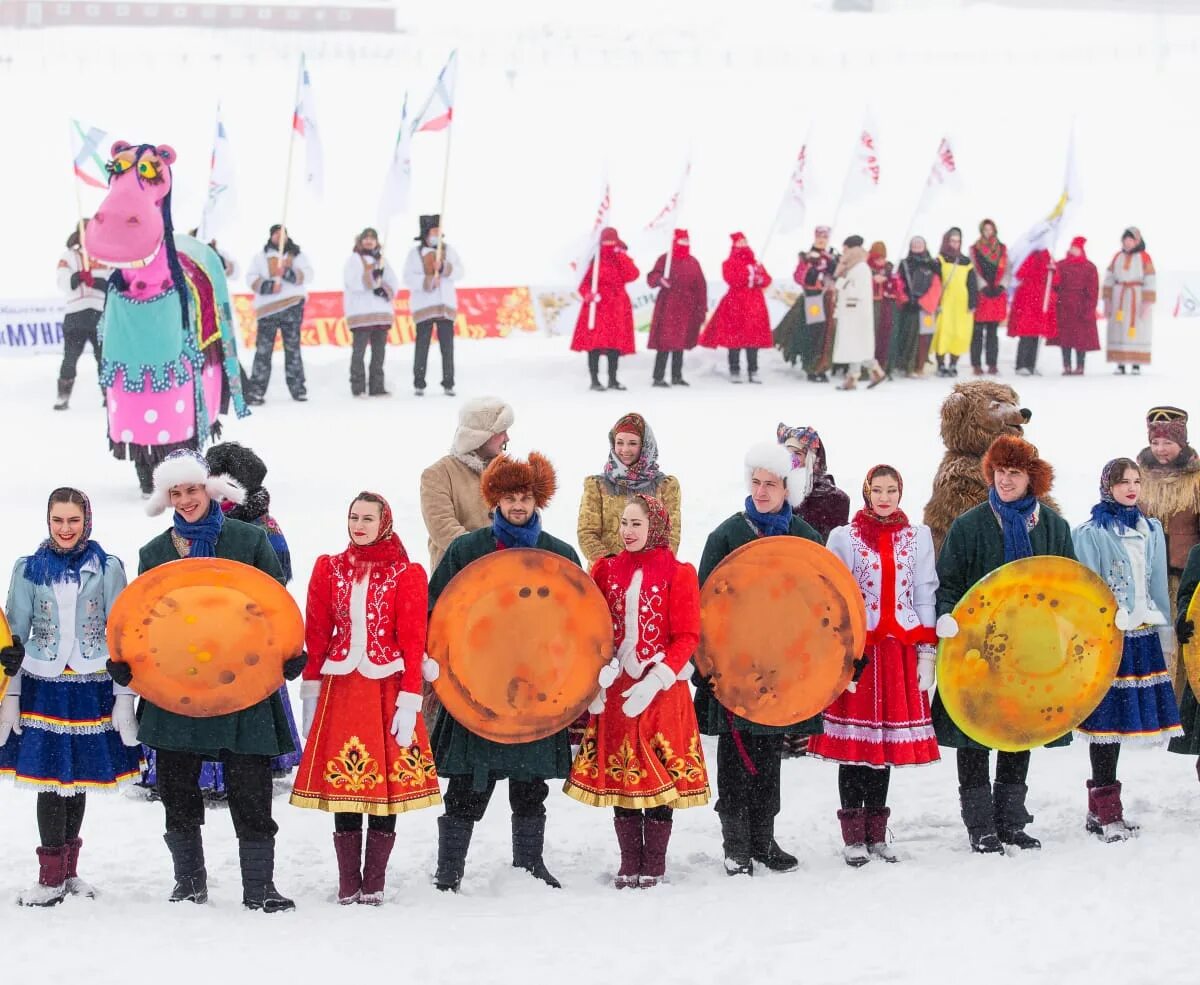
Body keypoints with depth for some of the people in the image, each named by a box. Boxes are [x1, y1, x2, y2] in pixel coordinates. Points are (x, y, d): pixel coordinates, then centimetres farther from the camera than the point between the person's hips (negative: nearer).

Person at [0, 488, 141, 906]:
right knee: (49, 778, -5)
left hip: (92, 687, 0)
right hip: (43, 687, 0)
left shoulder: (107, 568, 2)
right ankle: (52, 875, 2)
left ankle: (68, 871, 19)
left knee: (79, 780, 6)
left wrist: (124, 695, -3)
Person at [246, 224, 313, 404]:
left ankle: (297, 389, 12)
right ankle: (256, 391, -8)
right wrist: (268, 286, -15)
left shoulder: (298, 255, 12)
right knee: (263, 350, -7)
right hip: (267, 307, -1)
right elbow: (251, 278, 3)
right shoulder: (260, 256, 13)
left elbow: (307, 275, -3)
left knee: (293, 348, 5)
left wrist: (288, 273, -20)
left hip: (292, 307, 1)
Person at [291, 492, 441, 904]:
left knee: (387, 789, -2)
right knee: (341, 786, 1)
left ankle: (374, 884, 7)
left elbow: (413, 642, -2)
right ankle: (348, 884, 9)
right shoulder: (329, 569, 8)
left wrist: (408, 702, -9)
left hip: (387, 690, -2)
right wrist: (310, 696, 3)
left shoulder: (407, 574, 1)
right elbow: (316, 635, 8)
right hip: (339, 689, 2)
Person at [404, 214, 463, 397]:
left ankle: (448, 384, 2)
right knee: (422, 345, -3)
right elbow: (409, 278, -5)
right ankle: (419, 384, 3)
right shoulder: (415, 253, 3)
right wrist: (427, 281, -20)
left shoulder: (449, 250, 11)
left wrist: (444, 268, -17)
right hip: (424, 305, -2)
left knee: (447, 345, -1)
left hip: (446, 305, 2)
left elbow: (459, 272, 1)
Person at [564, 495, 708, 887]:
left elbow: (687, 636, -6)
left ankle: (654, 865, 7)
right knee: (618, 776, 4)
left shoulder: (678, 574, -2)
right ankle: (629, 864, 13)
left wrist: (655, 682, -16)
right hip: (615, 690, 3)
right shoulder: (605, 570, 8)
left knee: (661, 777, -2)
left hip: (661, 690, -3)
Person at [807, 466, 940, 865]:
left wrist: (927, 652, 2)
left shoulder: (917, 537, 10)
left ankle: (876, 833, 14)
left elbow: (925, 594, 9)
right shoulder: (844, 538, 3)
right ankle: (854, 836, 4)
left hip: (901, 652, 2)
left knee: (888, 739, 6)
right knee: (854, 740, -3)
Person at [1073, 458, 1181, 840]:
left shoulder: (1151, 530, 15)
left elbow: (1158, 586, 18)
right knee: (1108, 717, -7)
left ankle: (1103, 809, 14)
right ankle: (1105, 810, -4)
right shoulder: (1090, 534, -3)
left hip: (1142, 637, 6)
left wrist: (1166, 633, 15)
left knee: (1118, 718, 7)